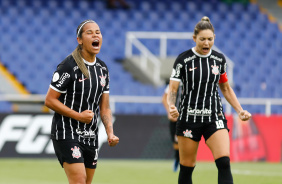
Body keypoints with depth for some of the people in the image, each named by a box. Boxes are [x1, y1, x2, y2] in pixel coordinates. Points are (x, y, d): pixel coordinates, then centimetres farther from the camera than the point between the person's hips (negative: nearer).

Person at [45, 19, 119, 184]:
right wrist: (78, 116, -17)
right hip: (67, 133, -7)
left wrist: (110, 132, -1)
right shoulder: (69, 66, -11)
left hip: (91, 136, 7)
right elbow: (50, 100, -11)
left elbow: (104, 107, 15)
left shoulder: (102, 68, 11)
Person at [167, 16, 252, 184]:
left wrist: (240, 110, 7)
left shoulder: (219, 59, 6)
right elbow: (172, 90, -6)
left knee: (224, 162, -16)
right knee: (187, 167, 3)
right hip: (189, 118, -2)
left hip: (215, 118, 2)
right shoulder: (183, 60, -5)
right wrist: (172, 107, -27)